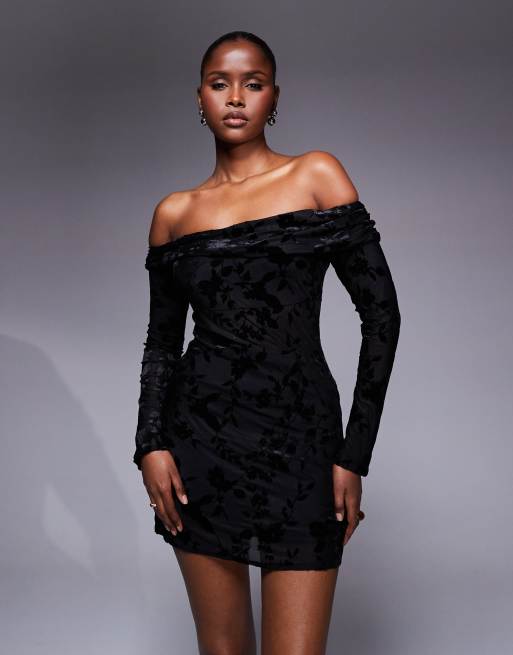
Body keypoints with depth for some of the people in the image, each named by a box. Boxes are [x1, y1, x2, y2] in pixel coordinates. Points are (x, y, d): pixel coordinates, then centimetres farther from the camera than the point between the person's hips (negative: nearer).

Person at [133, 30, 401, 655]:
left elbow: (381, 313, -2)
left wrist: (354, 455, -6)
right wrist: (151, 444, -1)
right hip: (201, 441, 3)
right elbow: (162, 340, 14)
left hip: (300, 440, -2)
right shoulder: (174, 211, 9)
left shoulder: (316, 175, 1)